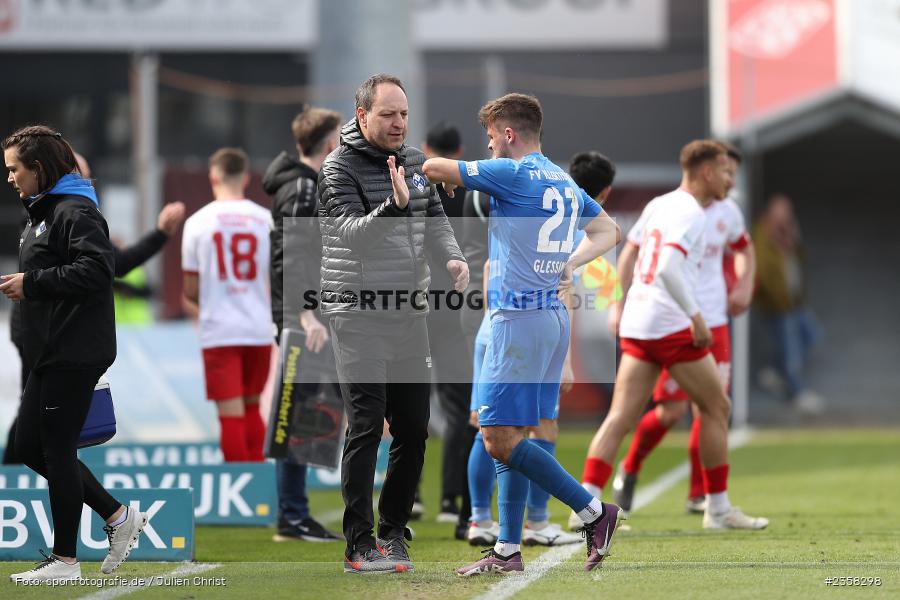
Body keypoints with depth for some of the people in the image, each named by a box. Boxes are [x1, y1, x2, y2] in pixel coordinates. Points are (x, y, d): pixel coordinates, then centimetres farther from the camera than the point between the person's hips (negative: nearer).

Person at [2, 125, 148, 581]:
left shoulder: (75, 212, -14)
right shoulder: (41, 212, 17)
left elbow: (95, 269, -25)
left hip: (76, 353, -11)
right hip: (51, 352, 11)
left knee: (56, 450, -4)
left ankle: (65, 560, 5)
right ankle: (118, 516, 18)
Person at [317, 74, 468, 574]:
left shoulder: (415, 161, 11)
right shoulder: (340, 167, -10)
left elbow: (435, 220, 13)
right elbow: (351, 232, -22)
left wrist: (452, 257, -9)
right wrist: (395, 204, -38)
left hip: (410, 314, 7)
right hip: (359, 316, -7)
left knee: (414, 428, 8)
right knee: (366, 427, -10)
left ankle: (393, 531, 20)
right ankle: (359, 546, -7)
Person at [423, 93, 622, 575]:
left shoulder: (512, 174, -11)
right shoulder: (565, 183, 15)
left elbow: (434, 168, -7)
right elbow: (608, 231, 29)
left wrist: (445, 178, 16)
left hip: (519, 319, -9)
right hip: (554, 315, 9)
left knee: (500, 439, -8)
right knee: (506, 436, 11)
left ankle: (593, 511, -8)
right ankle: (508, 551, 12)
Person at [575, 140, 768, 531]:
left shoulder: (658, 205, 15)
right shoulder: (691, 214, -12)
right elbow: (668, 269, -25)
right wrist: (696, 316, -22)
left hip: (635, 325, 8)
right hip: (671, 326, -8)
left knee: (621, 417, 1)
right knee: (716, 407, 7)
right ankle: (718, 510, 12)